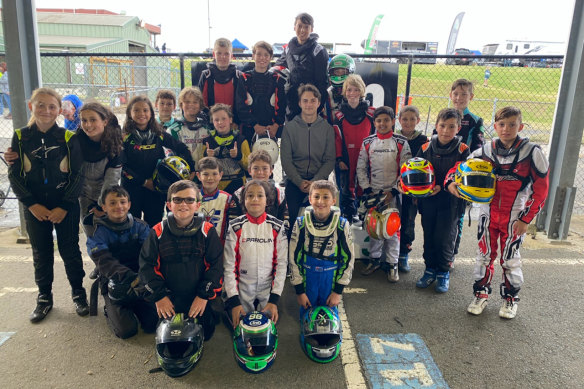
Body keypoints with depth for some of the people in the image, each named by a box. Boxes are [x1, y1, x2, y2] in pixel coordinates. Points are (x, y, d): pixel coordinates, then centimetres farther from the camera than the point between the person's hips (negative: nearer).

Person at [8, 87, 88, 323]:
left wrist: (64, 207, -11)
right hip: (35, 208, 2)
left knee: (70, 250, 7)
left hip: (65, 208, -2)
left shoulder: (69, 138, -5)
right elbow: (14, 175, 0)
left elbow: (77, 175, -6)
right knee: (41, 253, 12)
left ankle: (78, 292, 25)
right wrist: (32, 204, -9)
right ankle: (44, 297, 28)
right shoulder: (21, 137, -1)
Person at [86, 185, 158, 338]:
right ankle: (110, 311, 18)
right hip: (114, 284, -2)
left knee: (153, 323, -12)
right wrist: (132, 278, -37)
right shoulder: (97, 232, -5)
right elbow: (105, 263, -20)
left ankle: (134, 307, 19)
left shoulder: (140, 226, 2)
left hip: (141, 282, 2)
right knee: (127, 330, -14)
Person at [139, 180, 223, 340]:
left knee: (204, 334, 6)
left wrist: (204, 295, -14)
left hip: (199, 301, 0)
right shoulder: (158, 232, -7)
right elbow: (147, 265, -5)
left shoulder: (207, 231, -9)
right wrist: (159, 296, -12)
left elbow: (216, 265, -8)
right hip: (168, 301, 1)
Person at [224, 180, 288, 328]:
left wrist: (275, 298, -8)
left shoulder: (277, 227, -3)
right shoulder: (235, 227, -6)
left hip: (268, 289, 1)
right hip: (242, 289, 0)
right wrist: (233, 300, -9)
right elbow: (229, 265, -5)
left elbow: (281, 263, -3)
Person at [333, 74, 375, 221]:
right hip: (346, 162, 0)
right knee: (346, 191, 6)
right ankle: (347, 220, 19)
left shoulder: (371, 113, 2)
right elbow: (337, 139, 4)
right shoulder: (339, 115, 3)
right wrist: (339, 159, -4)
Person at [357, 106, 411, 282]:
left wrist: (393, 191, -10)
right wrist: (367, 190, -3)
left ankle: (392, 264, 13)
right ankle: (375, 259, 25)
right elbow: (361, 168, 6)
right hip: (372, 193, 2)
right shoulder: (367, 143, 4)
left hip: (393, 194, -2)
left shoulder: (401, 143, -1)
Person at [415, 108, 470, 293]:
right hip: (428, 200, 3)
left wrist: (442, 187, -23)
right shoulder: (426, 147, 2)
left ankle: (444, 273, 20)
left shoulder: (462, 150, -5)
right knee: (429, 236, 11)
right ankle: (430, 269, 27)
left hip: (450, 202, -3)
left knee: (445, 237, 1)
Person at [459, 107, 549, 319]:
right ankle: (481, 294, 28)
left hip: (514, 218, -2)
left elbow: (541, 188, -7)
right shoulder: (486, 151, -2)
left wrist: (526, 218, -9)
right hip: (488, 214, 3)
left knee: (510, 259, 8)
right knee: (484, 255, 11)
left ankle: (510, 299, 29)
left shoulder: (531, 152, -10)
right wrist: (451, 182, -13)